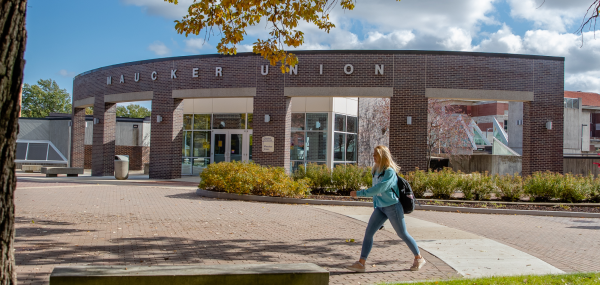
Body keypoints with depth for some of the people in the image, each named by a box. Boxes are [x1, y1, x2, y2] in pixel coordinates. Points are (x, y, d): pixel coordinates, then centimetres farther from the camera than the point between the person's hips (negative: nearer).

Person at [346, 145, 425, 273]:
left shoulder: (390, 172, -17)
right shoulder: (376, 171, 8)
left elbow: (379, 188, -26)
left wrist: (359, 193, -28)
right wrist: (375, 206, 17)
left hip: (392, 206, -7)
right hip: (380, 208, 7)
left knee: (403, 234, 5)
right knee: (368, 233, -2)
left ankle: (419, 258, 24)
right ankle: (361, 263, -2)